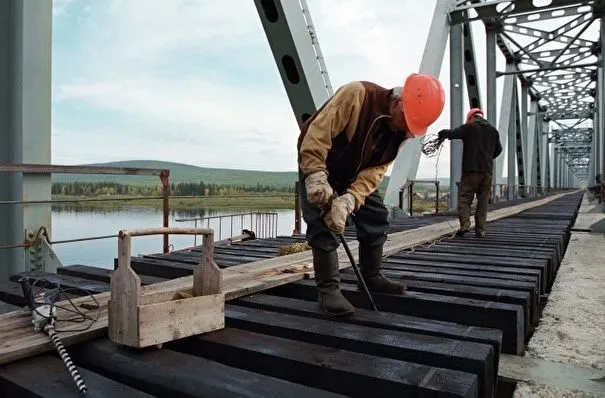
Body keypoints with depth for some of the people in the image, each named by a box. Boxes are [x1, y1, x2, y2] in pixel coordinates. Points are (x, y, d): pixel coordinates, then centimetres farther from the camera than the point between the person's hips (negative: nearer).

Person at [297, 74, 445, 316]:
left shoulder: (399, 130, -11)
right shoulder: (356, 95, -30)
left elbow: (374, 171, -20)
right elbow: (316, 133, -34)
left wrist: (348, 200, -35)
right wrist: (317, 178, -42)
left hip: (353, 173, 6)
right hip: (317, 165, -6)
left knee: (376, 216, 4)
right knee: (323, 222, -17)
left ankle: (372, 277, 18)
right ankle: (328, 289, -9)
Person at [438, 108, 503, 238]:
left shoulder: (468, 128, -2)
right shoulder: (493, 130, 14)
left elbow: (448, 133, -10)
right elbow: (498, 150, 23)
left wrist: (441, 134, 12)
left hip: (470, 170, -4)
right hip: (487, 170, 4)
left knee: (464, 197, -1)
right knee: (483, 200, 8)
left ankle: (465, 223, -18)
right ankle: (480, 230, 7)